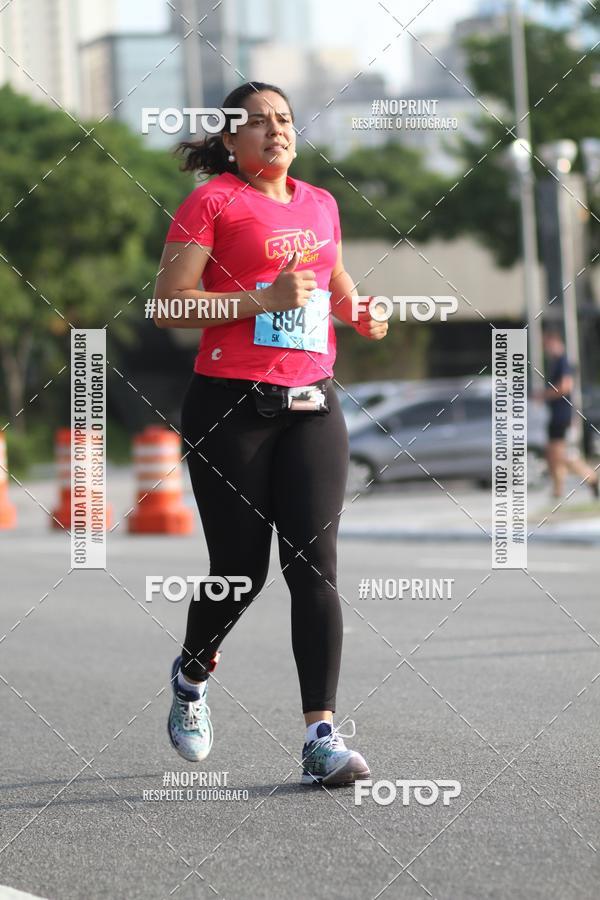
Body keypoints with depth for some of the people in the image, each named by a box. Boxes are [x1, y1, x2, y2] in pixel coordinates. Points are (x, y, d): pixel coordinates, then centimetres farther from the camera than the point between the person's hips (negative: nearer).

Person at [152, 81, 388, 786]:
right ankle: (192, 676, 33)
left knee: (314, 562, -7)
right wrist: (264, 299, -18)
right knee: (241, 568, 1)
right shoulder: (212, 201, -2)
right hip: (229, 408, -4)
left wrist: (357, 314, 12)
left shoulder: (320, 204, 15)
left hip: (312, 404, 4)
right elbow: (169, 302, -10)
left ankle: (322, 736, -11)